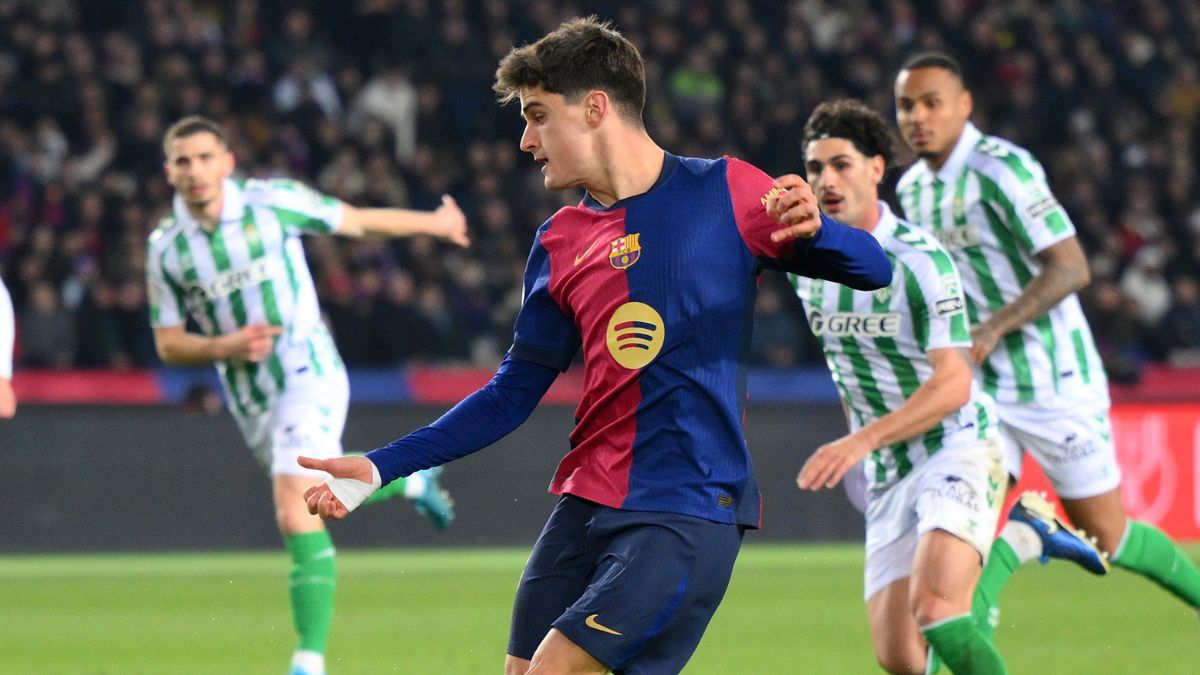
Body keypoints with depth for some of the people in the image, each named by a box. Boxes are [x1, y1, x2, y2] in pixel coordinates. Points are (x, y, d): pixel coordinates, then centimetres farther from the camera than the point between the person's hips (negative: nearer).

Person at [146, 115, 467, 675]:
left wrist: (434, 223, 15)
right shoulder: (164, 247, -4)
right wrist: (223, 346, -18)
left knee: (296, 514, -20)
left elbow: (357, 221, 3)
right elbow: (168, 345, 2)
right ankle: (415, 479, 56)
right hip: (249, 398, 5)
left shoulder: (272, 201, -12)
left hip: (308, 372, -5)